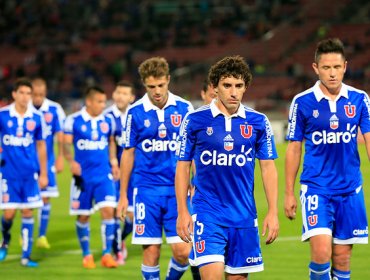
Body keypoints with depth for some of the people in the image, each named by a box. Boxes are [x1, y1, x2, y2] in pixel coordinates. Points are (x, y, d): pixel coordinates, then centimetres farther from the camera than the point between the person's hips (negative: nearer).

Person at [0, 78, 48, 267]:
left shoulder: (37, 118, 1)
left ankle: (26, 256, 7)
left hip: (30, 173, 1)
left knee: (27, 212, 1)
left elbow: (41, 146, 10)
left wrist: (43, 173, 9)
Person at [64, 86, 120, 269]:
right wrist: (71, 161, -24)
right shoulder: (73, 120, -5)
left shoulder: (107, 121, 5)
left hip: (104, 175, 2)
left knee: (108, 211, -12)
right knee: (83, 216, 6)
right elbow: (66, 144, -7)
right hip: (83, 176, -2)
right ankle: (86, 255, 21)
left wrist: (113, 162, 9)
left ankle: (107, 254, -4)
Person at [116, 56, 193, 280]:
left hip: (177, 189, 0)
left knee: (183, 251, -6)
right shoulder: (135, 112, 1)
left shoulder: (185, 109, 1)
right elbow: (128, 153, 8)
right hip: (147, 190, 0)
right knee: (151, 251, -2)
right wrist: (123, 195, 8)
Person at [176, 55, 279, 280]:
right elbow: (183, 166, 4)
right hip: (207, 213, -2)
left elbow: (268, 168, 7)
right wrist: (182, 211, -2)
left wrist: (273, 212, 0)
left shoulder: (258, 122, 3)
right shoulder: (195, 120, -2)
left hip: (244, 215, 2)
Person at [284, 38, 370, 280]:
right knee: (321, 253, -18)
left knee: (342, 259, 5)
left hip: (350, 189, 2)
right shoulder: (302, 102, -2)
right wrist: (289, 193, 5)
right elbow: (294, 150, 4)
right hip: (316, 188, -2)